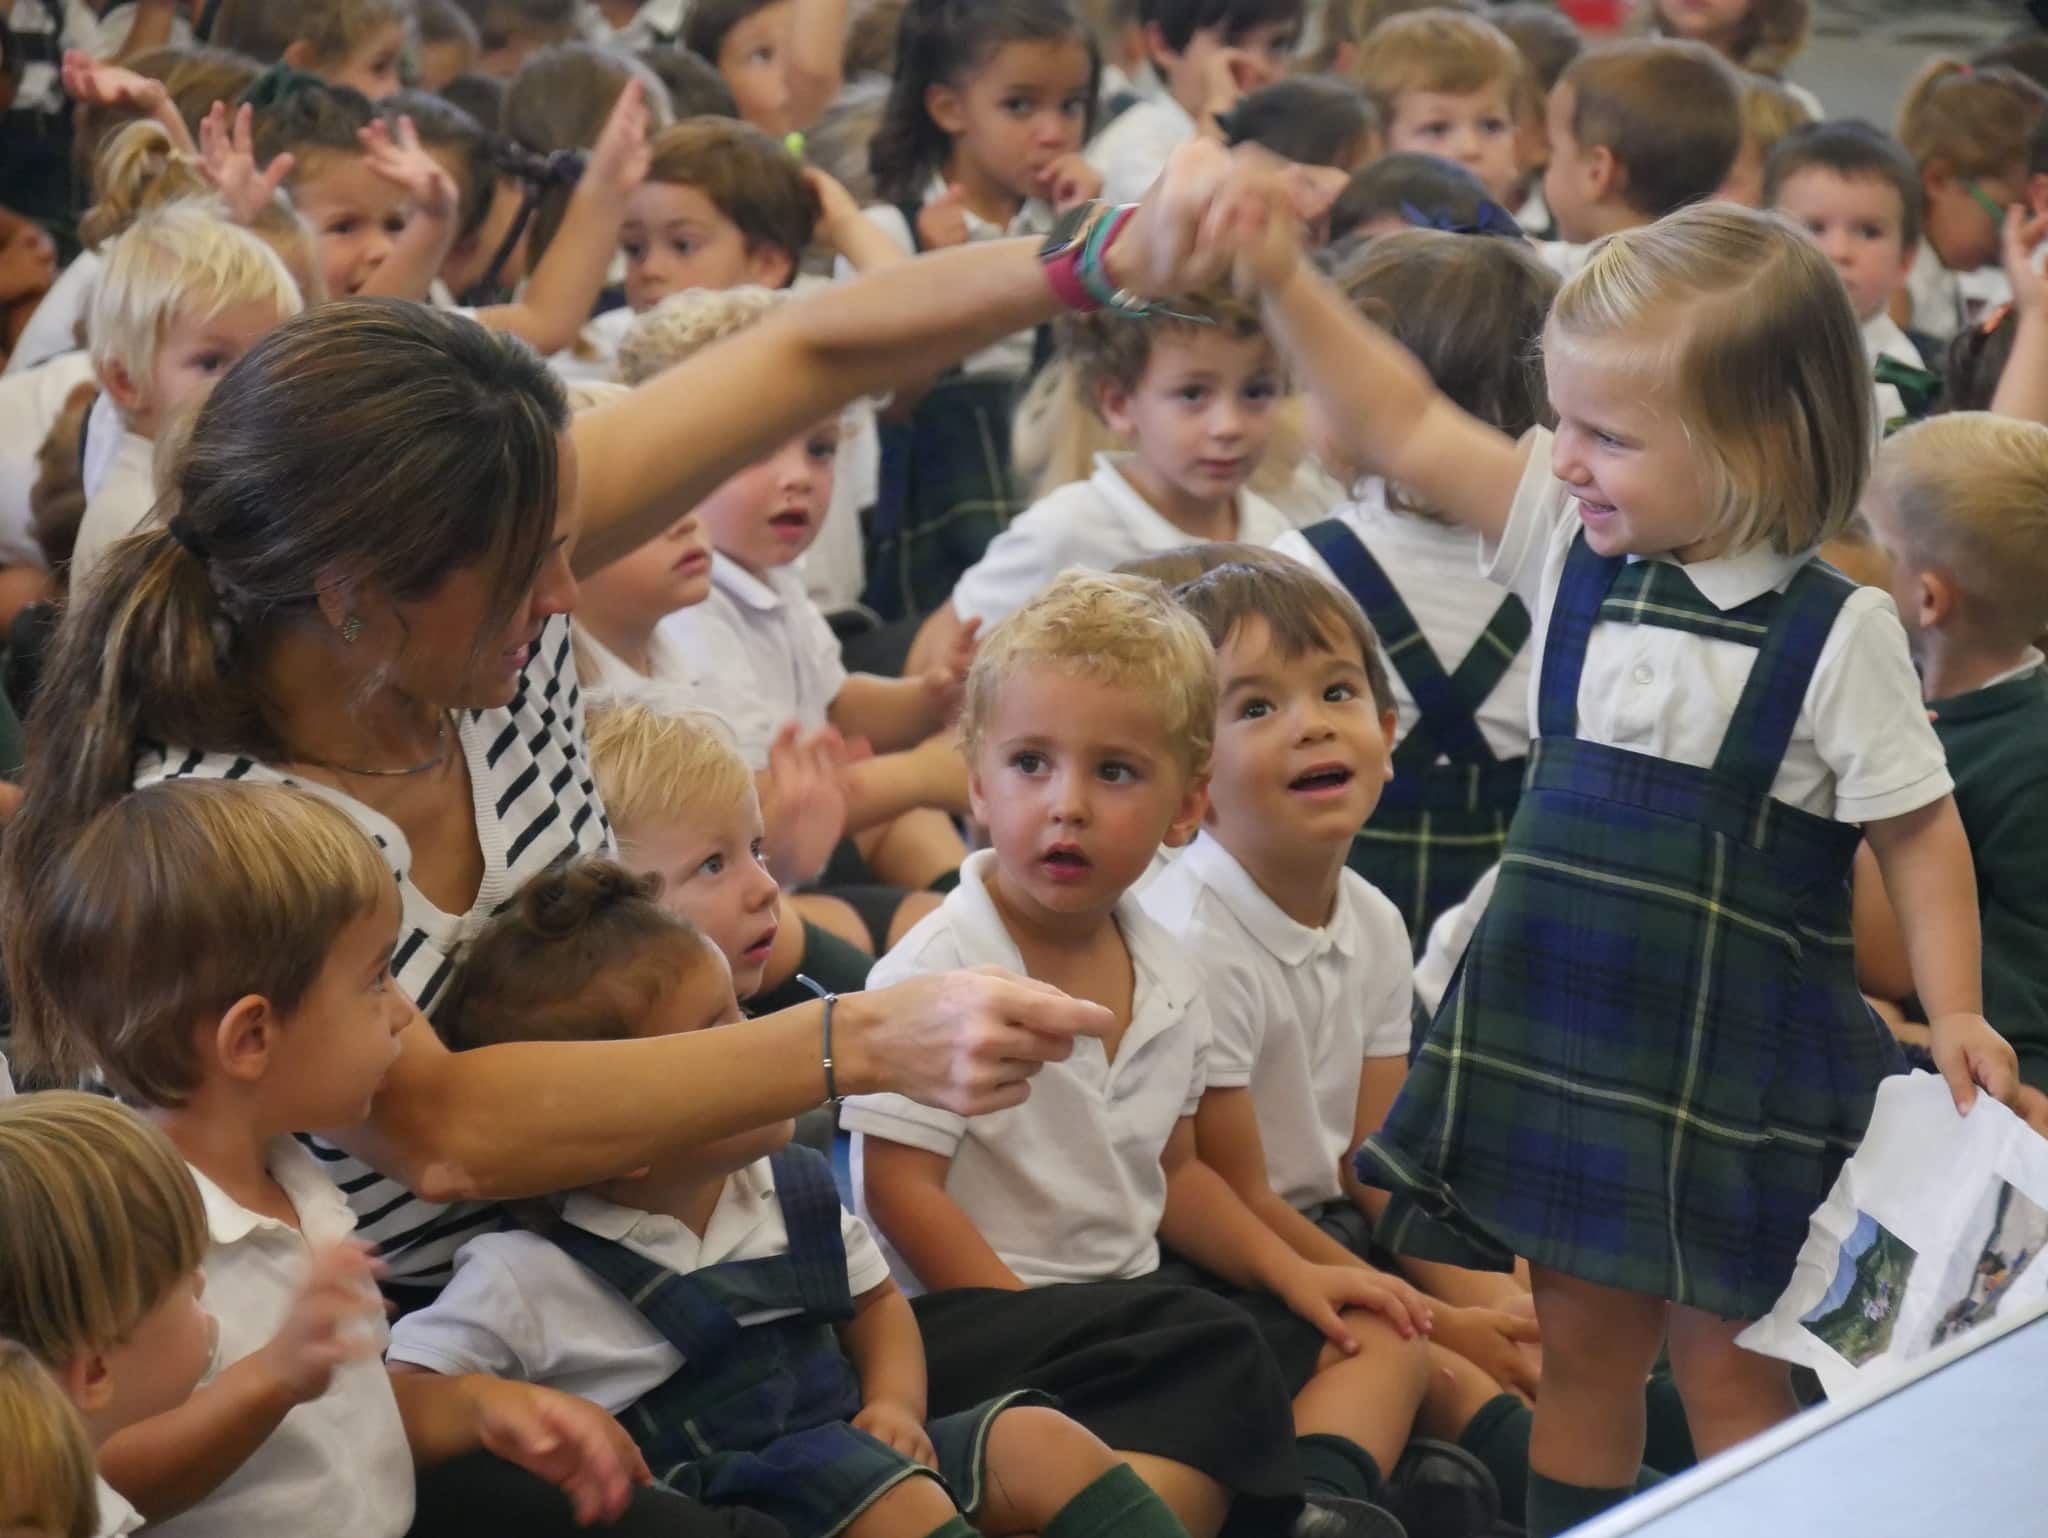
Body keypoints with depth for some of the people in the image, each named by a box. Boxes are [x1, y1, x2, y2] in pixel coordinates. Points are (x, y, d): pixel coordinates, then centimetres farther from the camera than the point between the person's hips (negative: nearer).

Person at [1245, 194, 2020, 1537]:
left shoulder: (1837, 631, -12)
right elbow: (1405, 428, 0)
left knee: (1729, 1365, 4)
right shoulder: (1573, 540, -1)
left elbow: (1916, 826, -5)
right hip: (1563, 1017, 4)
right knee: (1584, 1339, 12)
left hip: (1738, 1048, -4)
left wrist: (1954, 1011, -12)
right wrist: (1282, 278, -8)